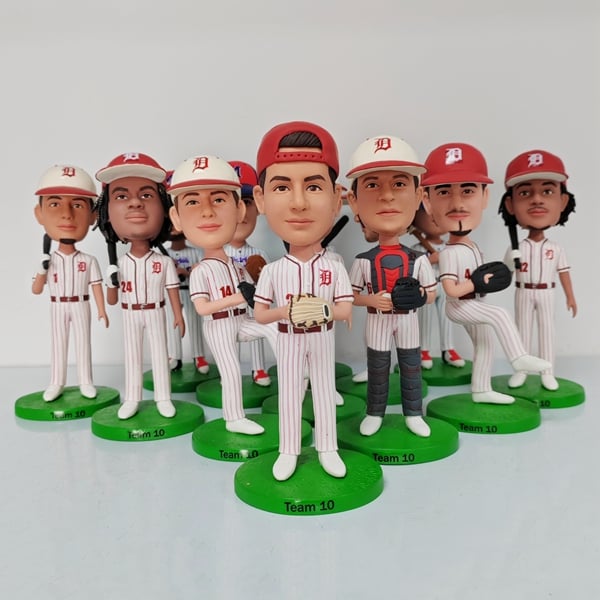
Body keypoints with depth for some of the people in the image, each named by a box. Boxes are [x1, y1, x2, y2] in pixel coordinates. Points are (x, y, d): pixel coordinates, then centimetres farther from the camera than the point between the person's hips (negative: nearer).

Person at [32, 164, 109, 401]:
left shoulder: (89, 261, -6)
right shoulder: (47, 261, -3)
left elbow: (96, 287, -5)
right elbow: (36, 290, 0)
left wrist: (102, 310, -8)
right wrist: (42, 271, -16)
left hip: (81, 307, -1)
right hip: (57, 308, 2)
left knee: (83, 343, 5)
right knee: (58, 344, 8)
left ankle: (86, 382, 15)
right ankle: (56, 383, 18)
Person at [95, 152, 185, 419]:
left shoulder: (164, 262, -10)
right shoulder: (119, 264, -6)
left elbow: (173, 292, -4)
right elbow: (111, 300, 1)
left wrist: (179, 317, -4)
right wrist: (113, 282, -16)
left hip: (155, 314, -2)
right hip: (130, 316, 2)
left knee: (159, 355, 7)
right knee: (132, 356, 11)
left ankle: (163, 398, 19)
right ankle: (132, 399, 23)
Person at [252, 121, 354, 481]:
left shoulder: (335, 269, -12)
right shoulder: (272, 271, -12)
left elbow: (346, 310, -9)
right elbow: (259, 314, -7)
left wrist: (323, 310, -29)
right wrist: (286, 310, -26)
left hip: (322, 340, 0)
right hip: (289, 341, 0)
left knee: (325, 392, 12)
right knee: (290, 395, 11)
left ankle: (328, 449, 29)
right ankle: (289, 452, 28)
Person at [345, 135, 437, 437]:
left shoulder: (418, 259, -8)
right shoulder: (363, 261, -11)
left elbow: (432, 294, -1)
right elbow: (352, 296, -3)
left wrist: (416, 298, -22)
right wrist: (373, 300, -22)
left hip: (408, 321, 1)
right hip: (377, 322, -1)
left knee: (411, 367, 13)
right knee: (377, 369, 12)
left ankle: (413, 413, 30)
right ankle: (374, 413, 30)